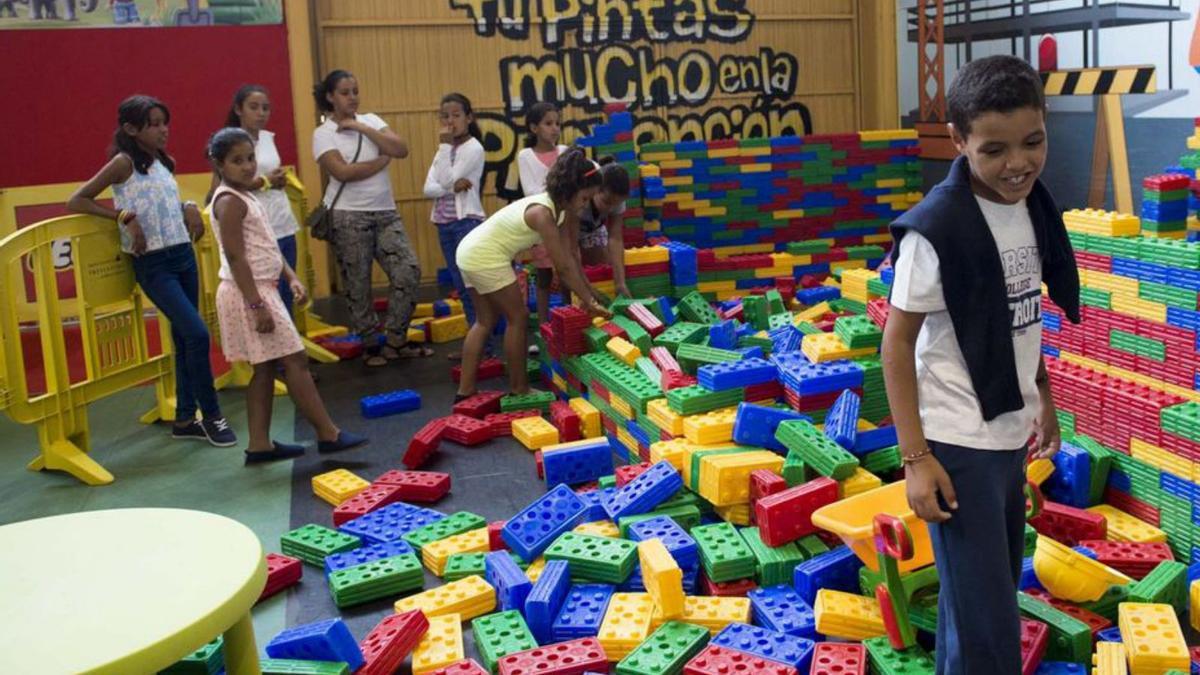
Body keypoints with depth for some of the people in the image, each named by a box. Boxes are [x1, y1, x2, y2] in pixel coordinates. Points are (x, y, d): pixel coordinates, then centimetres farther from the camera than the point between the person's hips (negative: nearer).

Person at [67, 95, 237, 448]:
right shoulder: (123, 163, -8)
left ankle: (185, 419, 20)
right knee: (196, 333, -14)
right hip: (153, 264, -7)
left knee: (184, 338, 10)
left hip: (184, 256, 7)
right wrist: (125, 217, -17)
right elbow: (76, 201, -9)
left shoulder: (165, 162, 11)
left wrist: (189, 208, 4)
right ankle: (211, 415, 0)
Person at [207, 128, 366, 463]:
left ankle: (260, 443, 16)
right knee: (295, 360, -6)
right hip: (249, 293, -10)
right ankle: (328, 434, 0)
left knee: (265, 369, 11)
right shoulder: (229, 202, -15)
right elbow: (236, 258, -20)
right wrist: (257, 305, -23)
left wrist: (291, 277, 8)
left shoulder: (246, 196, 14)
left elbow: (267, 247, 19)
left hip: (261, 289, 10)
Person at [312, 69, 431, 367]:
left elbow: (402, 150, -5)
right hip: (348, 217, -4)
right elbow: (342, 172, -18)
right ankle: (371, 345, 18)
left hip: (385, 212, 4)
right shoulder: (323, 133, -4)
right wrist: (382, 159, -8)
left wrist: (362, 128, -9)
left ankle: (396, 341, 8)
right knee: (357, 284, 3)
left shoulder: (370, 121, 9)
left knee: (409, 271, -5)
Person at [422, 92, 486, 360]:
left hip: (467, 222, -7)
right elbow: (429, 188, 2)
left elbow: (447, 180, -18)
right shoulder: (444, 150, 14)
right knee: (462, 287, 10)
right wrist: (453, 187, -17)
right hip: (445, 225, 8)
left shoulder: (474, 148, -7)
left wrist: (445, 146, -13)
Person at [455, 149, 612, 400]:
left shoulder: (558, 207, 3)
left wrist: (589, 293, 2)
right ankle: (518, 389, 12)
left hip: (473, 252, 10)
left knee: (486, 321, 16)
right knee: (518, 317, 1)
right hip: (486, 258, -10)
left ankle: (465, 390, 19)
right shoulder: (542, 212, -24)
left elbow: (568, 257, 4)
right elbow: (563, 267, -22)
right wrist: (589, 301, -16)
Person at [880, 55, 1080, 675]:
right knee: (986, 623, -1)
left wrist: (1043, 399, 20)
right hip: (958, 443, -7)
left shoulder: (1033, 208, 2)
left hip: (1009, 433, 7)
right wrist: (916, 457, -18)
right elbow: (896, 343, -16)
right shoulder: (936, 228, -20)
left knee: (994, 590, 21)